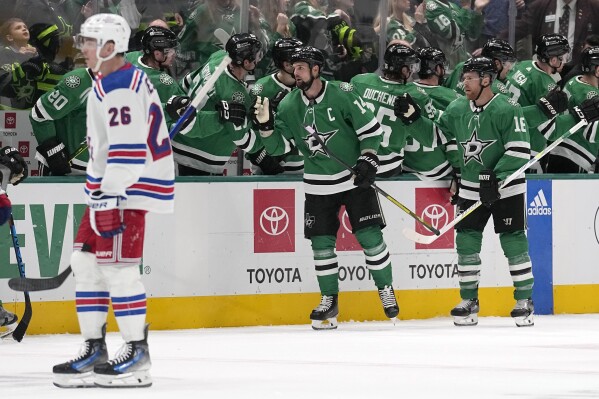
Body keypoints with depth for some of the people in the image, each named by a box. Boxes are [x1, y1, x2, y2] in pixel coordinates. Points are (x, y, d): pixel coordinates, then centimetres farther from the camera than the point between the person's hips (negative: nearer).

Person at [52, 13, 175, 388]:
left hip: (129, 188, -11)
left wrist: (112, 197, -26)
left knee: (118, 266, -12)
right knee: (86, 262, 11)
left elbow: (127, 148, -24)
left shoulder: (120, 88, -18)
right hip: (108, 187, 11)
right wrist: (100, 192, 27)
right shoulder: (109, 84, 17)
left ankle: (137, 353, -8)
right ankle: (95, 350, 15)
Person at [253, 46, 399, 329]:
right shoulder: (289, 105, -2)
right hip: (318, 185, 3)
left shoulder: (341, 94, -12)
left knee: (369, 235, -6)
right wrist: (265, 125, -16)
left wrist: (368, 159, -14)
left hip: (354, 177, -3)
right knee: (321, 242, 1)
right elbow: (278, 146, 0)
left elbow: (371, 128, -7)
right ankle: (329, 300, 13)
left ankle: (386, 290, 10)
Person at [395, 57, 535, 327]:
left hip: (506, 186, -6)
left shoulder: (506, 109, -16)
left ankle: (525, 302, 2)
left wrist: (495, 178, -25)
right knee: (466, 242, 1)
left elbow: (520, 150, -21)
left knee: (513, 242, -6)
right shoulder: (457, 109, 2)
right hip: (471, 188, 6)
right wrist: (414, 118, 1)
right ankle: (469, 302, 11)